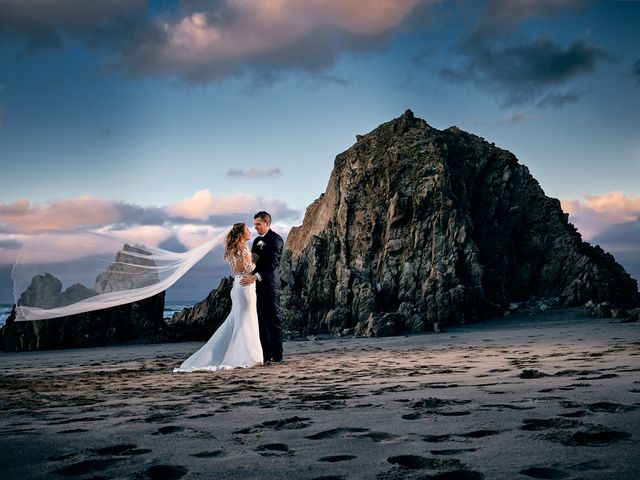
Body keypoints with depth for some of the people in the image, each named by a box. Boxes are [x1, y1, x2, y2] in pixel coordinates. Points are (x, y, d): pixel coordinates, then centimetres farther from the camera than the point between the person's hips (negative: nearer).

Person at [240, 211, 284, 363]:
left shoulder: (276, 239, -7)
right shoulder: (257, 241, 19)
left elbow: (273, 262, -19)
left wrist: (256, 276, -27)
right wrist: (244, 277, 5)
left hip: (271, 286, -7)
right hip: (258, 286, 8)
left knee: (274, 320, -3)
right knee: (262, 321, 6)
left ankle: (277, 355, 1)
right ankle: (266, 355, 9)